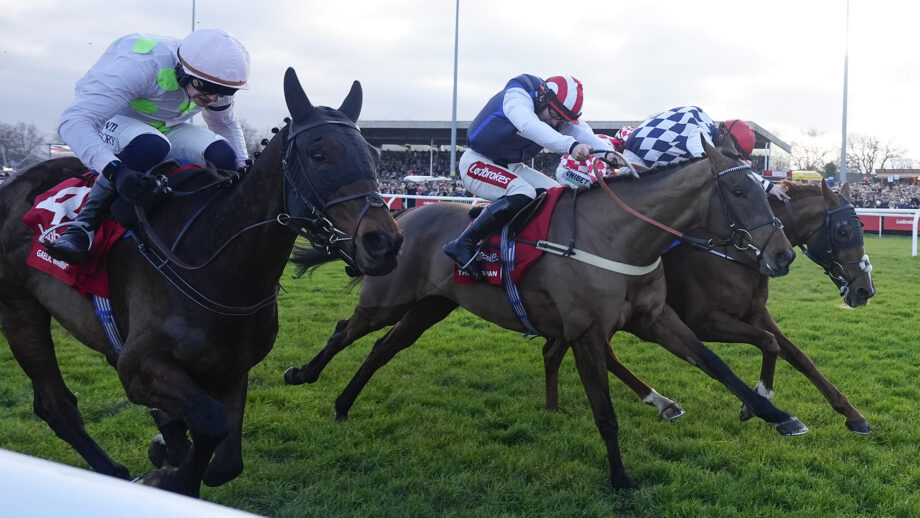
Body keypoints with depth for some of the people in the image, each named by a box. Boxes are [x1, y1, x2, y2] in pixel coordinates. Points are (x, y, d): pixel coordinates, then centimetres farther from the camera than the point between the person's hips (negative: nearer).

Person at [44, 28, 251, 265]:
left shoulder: (215, 78, -16)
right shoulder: (139, 66, -37)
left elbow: (225, 124, 8)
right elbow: (73, 122, -43)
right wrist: (116, 171, -58)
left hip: (166, 129, 5)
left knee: (223, 158, -23)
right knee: (151, 144, -41)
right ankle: (85, 223, -30)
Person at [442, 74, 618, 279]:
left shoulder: (561, 113, -2)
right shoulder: (516, 95, -24)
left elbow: (582, 134, -15)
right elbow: (530, 126, -43)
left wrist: (610, 154, -36)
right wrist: (571, 145, -57)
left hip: (512, 167, 8)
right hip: (477, 162, -8)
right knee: (523, 194, -31)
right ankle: (464, 244, -27)